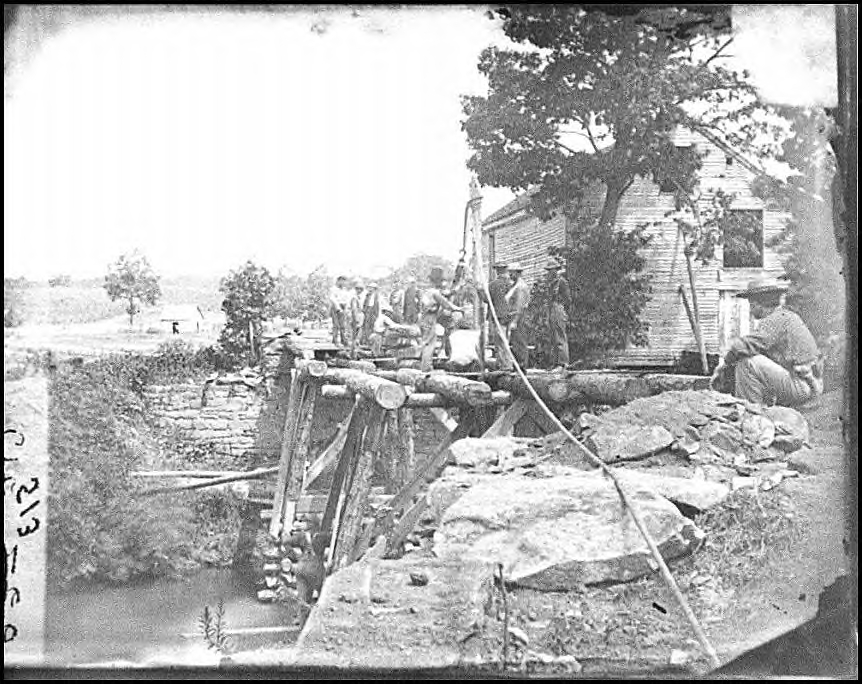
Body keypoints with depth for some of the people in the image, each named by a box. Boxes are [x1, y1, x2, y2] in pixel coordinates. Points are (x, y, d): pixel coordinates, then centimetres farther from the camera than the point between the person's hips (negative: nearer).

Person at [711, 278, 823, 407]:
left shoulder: (775, 320, -16)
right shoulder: (787, 316, 16)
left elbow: (744, 346, -27)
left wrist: (724, 364, -11)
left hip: (800, 386, -10)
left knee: (747, 363, -19)